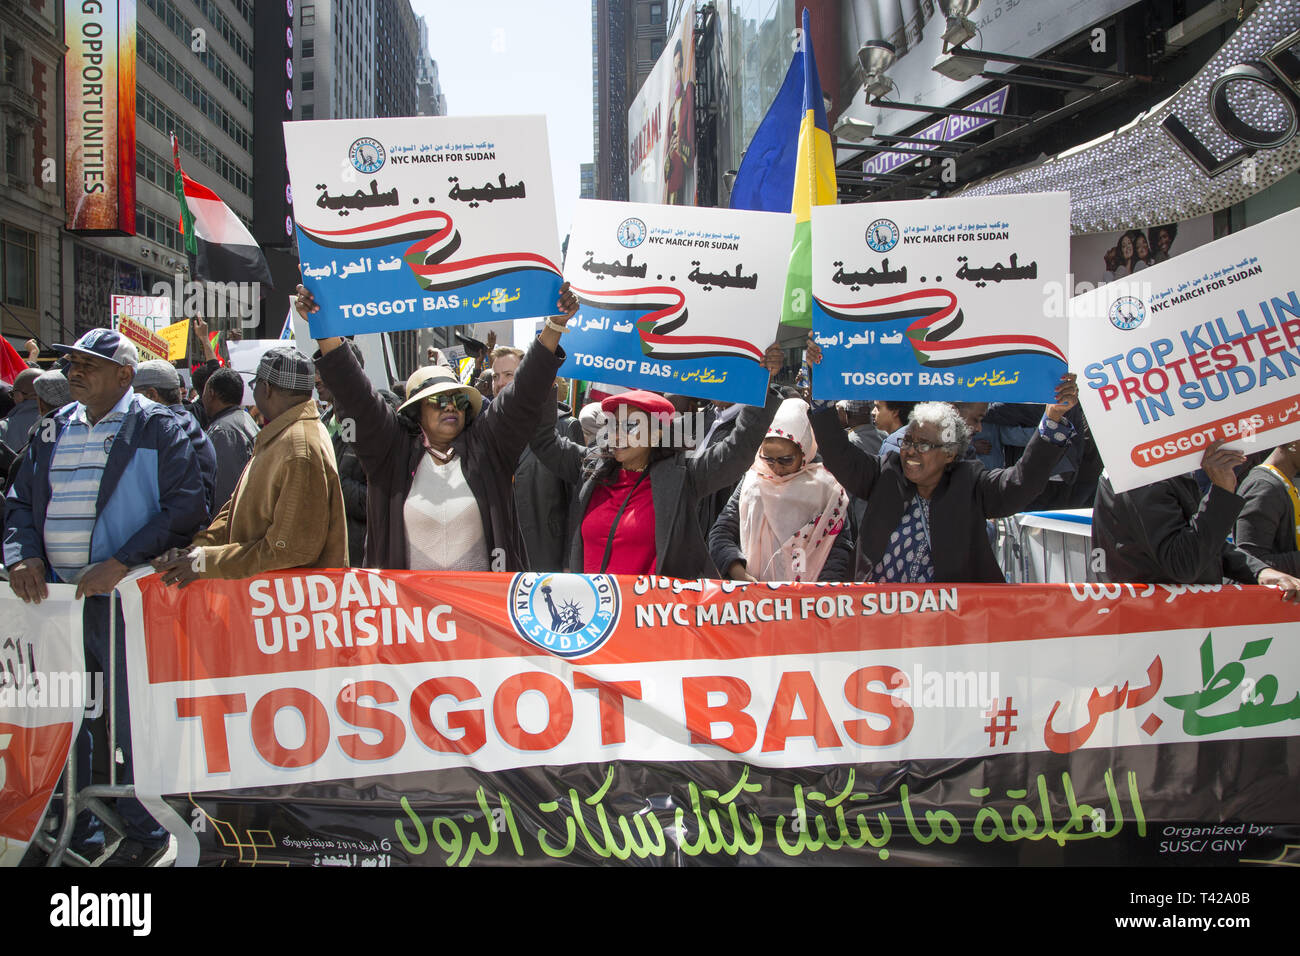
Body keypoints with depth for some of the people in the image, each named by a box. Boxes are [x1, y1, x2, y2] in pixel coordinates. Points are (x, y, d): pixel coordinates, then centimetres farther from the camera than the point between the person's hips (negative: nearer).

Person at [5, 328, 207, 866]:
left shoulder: (157, 429, -4)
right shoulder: (53, 431, 15)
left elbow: (185, 508, -13)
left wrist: (118, 565, -19)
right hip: (55, 596, 6)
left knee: (132, 721, 2)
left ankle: (143, 833, 16)